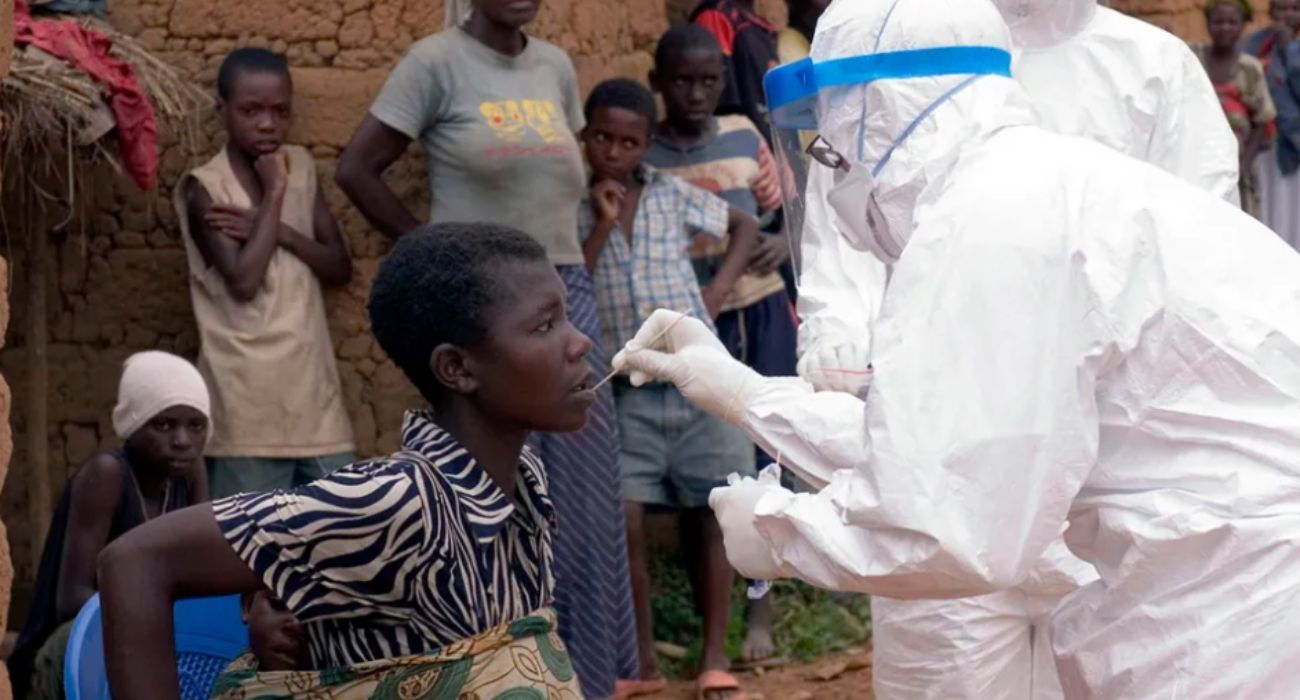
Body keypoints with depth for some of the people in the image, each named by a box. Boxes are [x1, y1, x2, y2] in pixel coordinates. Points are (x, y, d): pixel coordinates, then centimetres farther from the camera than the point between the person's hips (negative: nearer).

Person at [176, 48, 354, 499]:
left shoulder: (300, 167, 10)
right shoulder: (205, 187, -6)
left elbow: (339, 267, 6)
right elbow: (243, 280, -17)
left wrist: (277, 229, -10)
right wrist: (273, 195, -11)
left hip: (311, 381, 6)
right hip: (248, 398, -5)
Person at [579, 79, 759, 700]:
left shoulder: (672, 194, 4)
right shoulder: (572, 211, 1)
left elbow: (746, 226, 15)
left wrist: (720, 287, 2)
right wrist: (601, 225, -15)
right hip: (629, 392, -1)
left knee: (707, 515, 6)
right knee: (624, 521, -10)